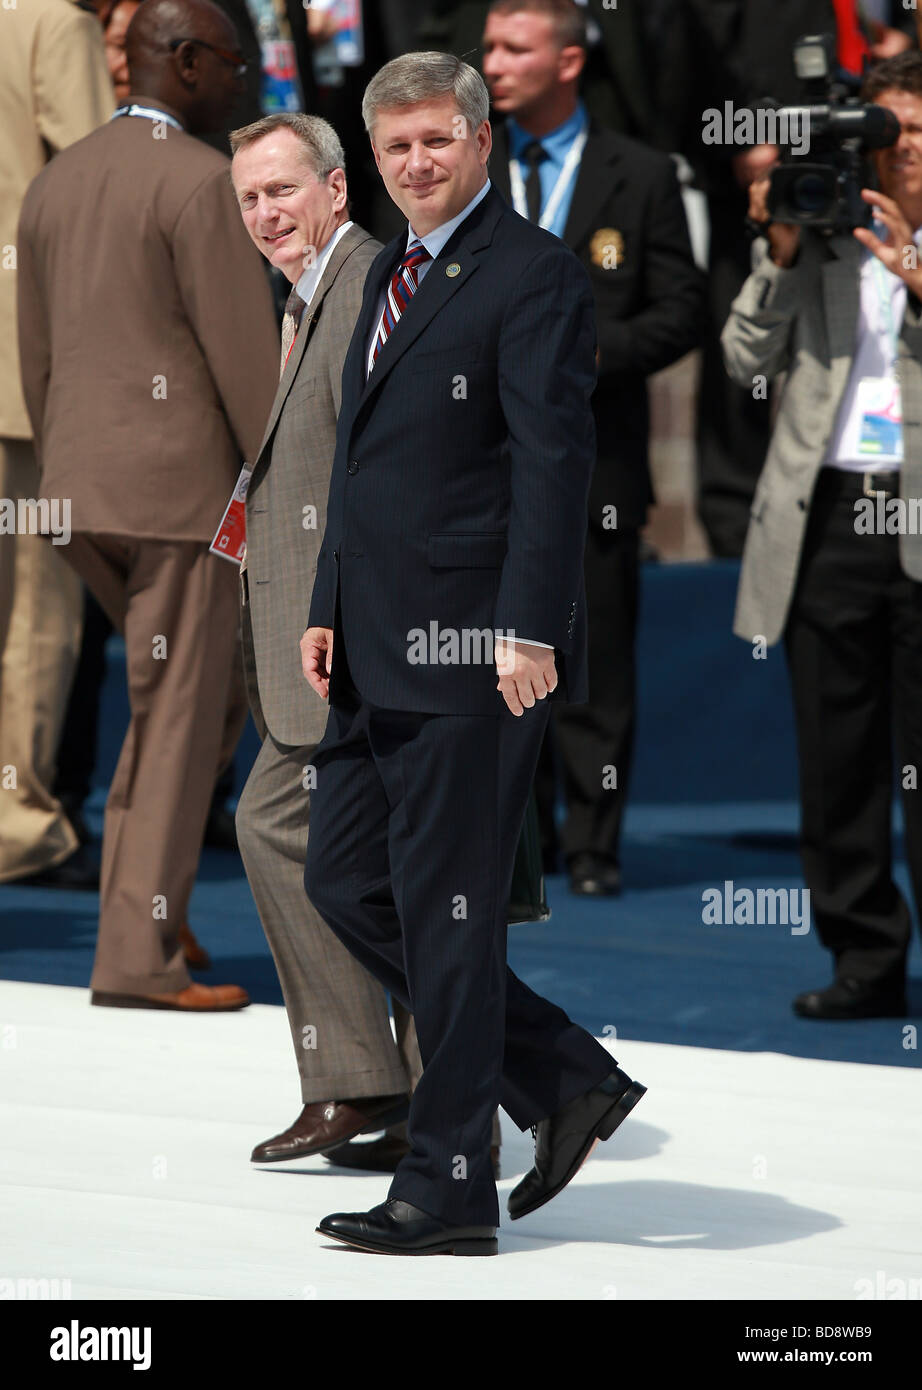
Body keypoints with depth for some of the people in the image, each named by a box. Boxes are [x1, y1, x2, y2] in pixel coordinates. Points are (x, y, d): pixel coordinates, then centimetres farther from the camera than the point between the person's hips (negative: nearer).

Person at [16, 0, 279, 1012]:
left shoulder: (56, 185, 13)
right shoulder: (200, 181, -12)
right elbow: (245, 354, -15)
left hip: (82, 494, 8)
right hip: (180, 486, -8)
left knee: (207, 701, 20)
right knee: (174, 727, -2)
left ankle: (143, 895, 12)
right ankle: (137, 955, -3)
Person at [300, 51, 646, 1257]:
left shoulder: (533, 273, -9)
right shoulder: (391, 275, 18)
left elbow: (555, 459, -16)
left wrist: (531, 630, -22)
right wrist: (328, 610, 16)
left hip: (474, 652, -9)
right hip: (381, 652, 9)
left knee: (447, 911, -4)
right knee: (345, 883, 9)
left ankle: (449, 1190, 4)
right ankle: (567, 1081, 18)